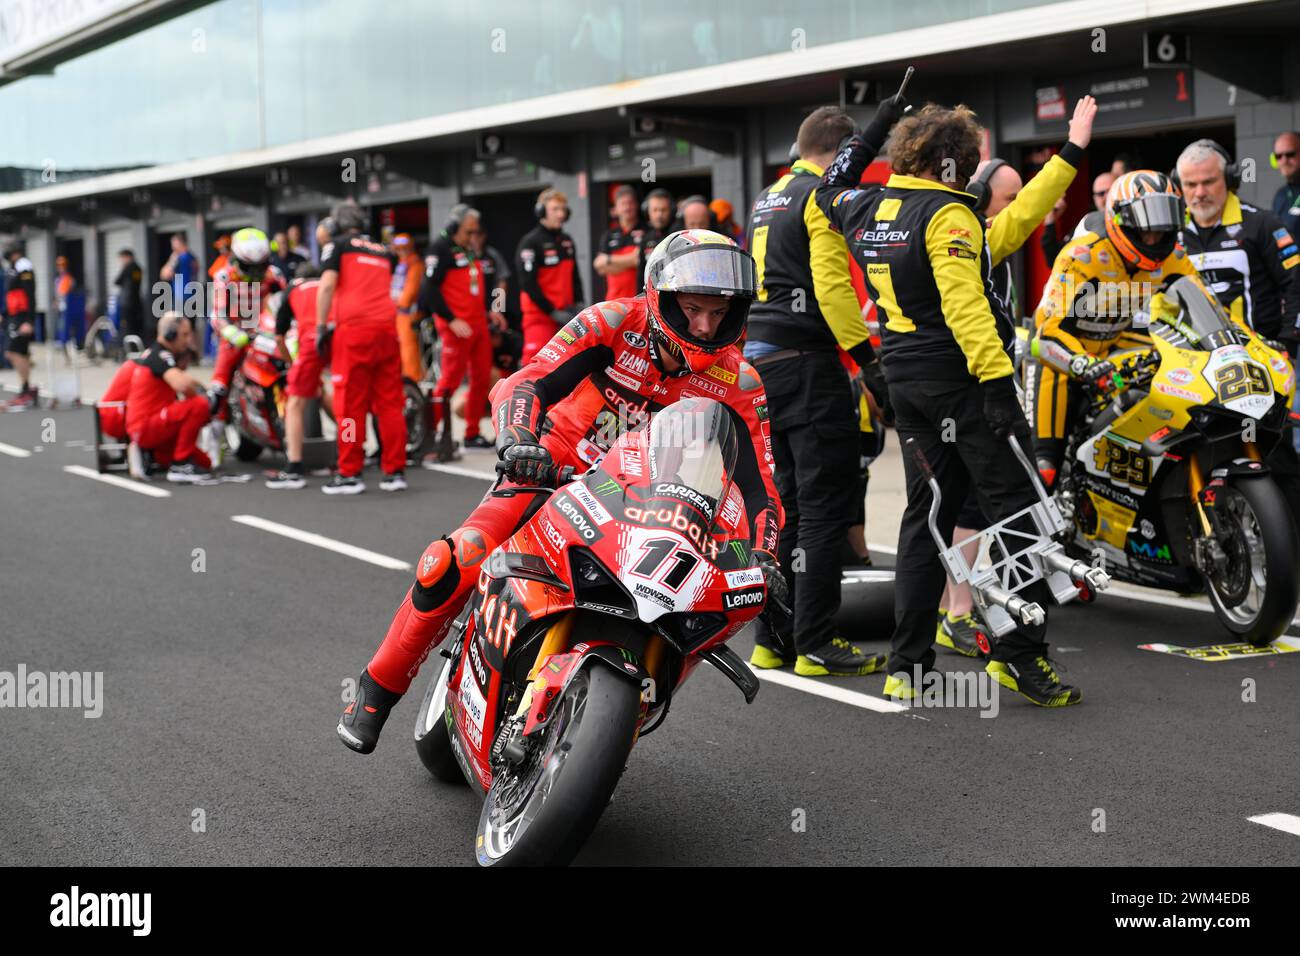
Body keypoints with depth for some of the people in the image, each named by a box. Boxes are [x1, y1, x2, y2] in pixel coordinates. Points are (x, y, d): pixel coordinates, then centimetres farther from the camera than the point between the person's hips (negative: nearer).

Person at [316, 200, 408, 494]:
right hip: (386, 326, 5)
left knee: (351, 404, -1)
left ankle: (350, 474, 0)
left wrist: (321, 326, -1)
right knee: (390, 402, 7)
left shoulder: (338, 245, 7)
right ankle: (395, 471, 7)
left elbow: (327, 285, -4)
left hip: (354, 327, -5)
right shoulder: (383, 251, 22)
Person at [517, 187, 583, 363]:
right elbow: (528, 284, -14)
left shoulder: (567, 241, 13)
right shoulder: (530, 243, -9)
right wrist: (553, 312, -15)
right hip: (540, 316, -7)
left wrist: (578, 305, 4)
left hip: (566, 316, 7)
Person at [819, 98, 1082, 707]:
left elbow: (831, 188, 34)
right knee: (1016, 508, -4)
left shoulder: (866, 207, 10)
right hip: (959, 377, -8)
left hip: (905, 380, 8)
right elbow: (963, 302, -22)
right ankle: (1019, 653, -8)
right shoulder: (947, 214, -12)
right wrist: (996, 379, -25)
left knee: (926, 513, 13)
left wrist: (876, 127, 36)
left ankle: (907, 667, 13)